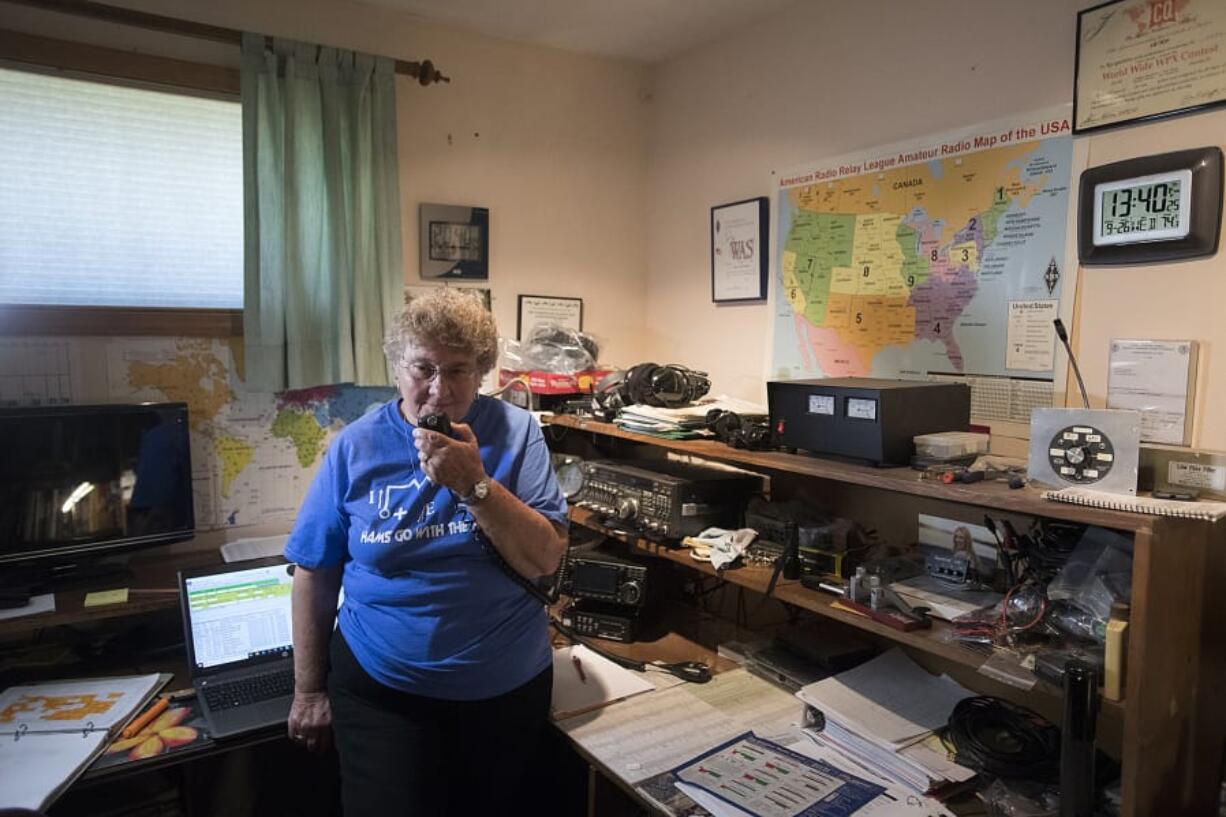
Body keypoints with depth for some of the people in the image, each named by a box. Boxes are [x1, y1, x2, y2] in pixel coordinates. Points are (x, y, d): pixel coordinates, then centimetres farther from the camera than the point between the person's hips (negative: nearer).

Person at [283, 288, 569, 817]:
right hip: (381, 689, -1)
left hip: (508, 687, 2)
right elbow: (314, 572, 0)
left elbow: (546, 561, -15)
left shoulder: (515, 433, -9)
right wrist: (308, 689, 4)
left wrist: (475, 484, -28)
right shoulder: (356, 446, -6)